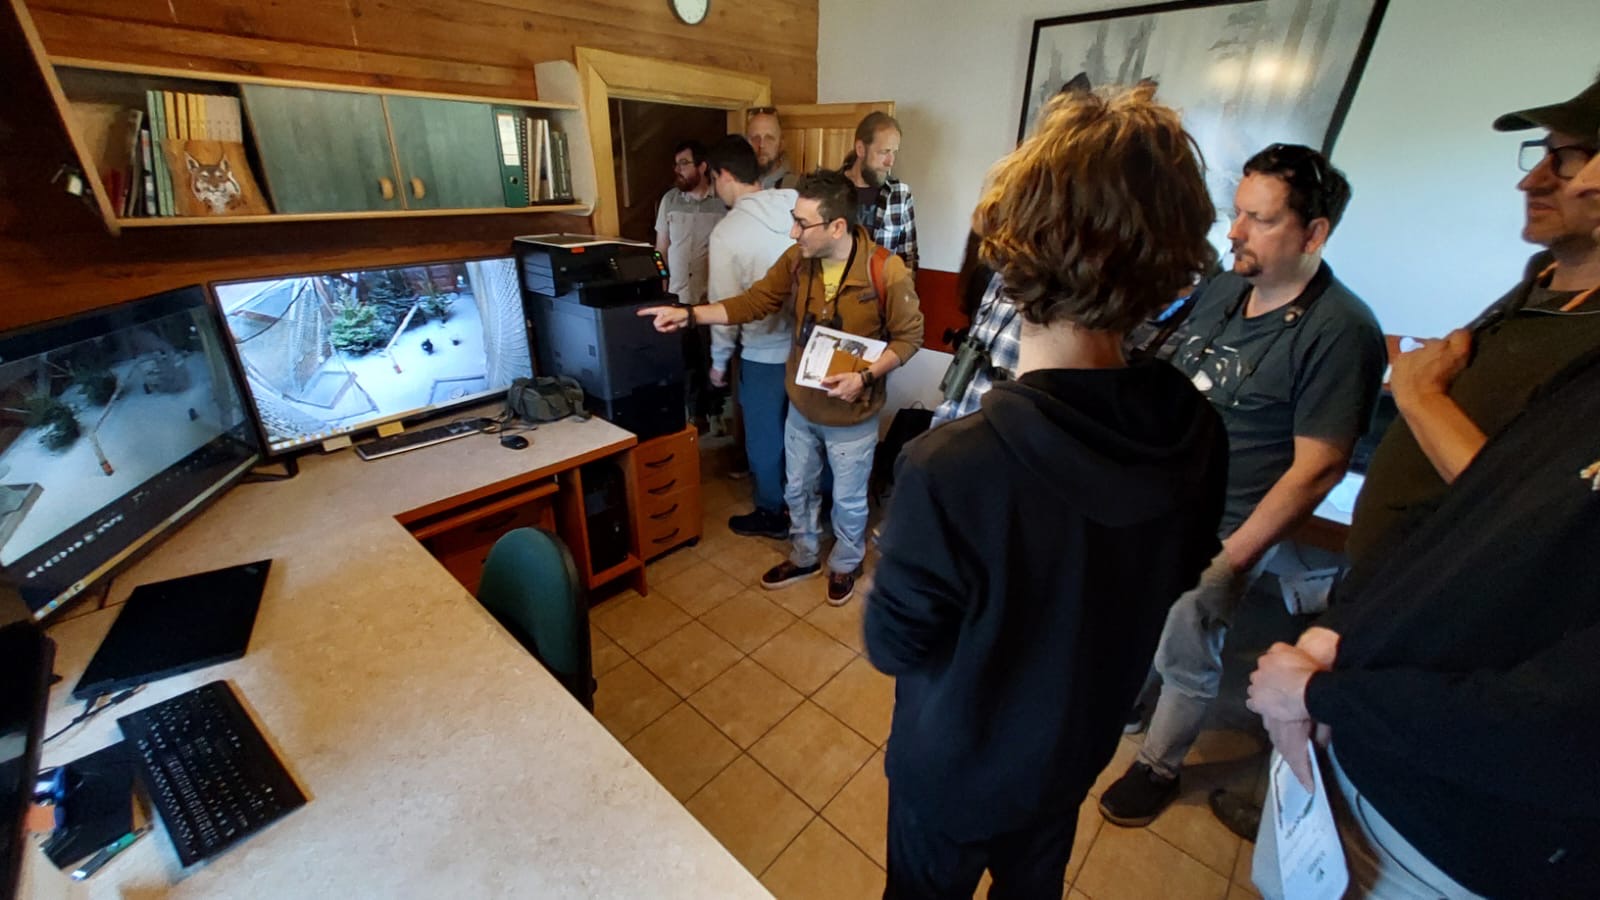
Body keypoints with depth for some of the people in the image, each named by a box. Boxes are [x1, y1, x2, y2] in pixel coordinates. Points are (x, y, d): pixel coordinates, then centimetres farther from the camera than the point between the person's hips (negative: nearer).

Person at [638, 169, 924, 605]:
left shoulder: (886, 271, -22)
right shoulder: (796, 259, -8)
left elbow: (909, 336, -13)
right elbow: (752, 302, -3)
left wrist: (866, 377, -25)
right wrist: (689, 314, -13)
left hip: (852, 415, -4)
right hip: (801, 407, 5)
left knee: (848, 500, 16)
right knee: (798, 490, 22)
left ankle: (845, 565, 44)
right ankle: (803, 557, 47)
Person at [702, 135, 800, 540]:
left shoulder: (727, 231, -14)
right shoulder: (796, 206, -3)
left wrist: (719, 360, 1)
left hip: (764, 352, -5)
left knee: (765, 437, 13)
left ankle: (772, 515, 29)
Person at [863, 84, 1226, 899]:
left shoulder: (949, 470, -41)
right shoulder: (1199, 435, -21)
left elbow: (893, 645, -24)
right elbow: (1173, 581, -2)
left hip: (956, 770, -4)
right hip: (1077, 745, 5)